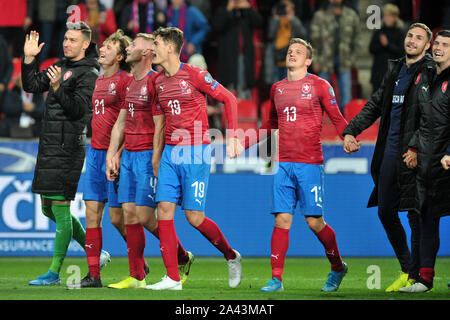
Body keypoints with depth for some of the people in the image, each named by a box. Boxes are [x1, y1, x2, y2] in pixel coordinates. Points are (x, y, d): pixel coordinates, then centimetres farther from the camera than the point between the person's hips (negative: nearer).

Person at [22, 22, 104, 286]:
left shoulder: (89, 74, -8)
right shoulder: (61, 67, 17)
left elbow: (78, 109, -17)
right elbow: (32, 86, 18)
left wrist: (58, 88, -30)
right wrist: (29, 58, 6)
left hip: (68, 147, -9)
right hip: (49, 145, 9)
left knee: (60, 207, -8)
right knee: (48, 208, 13)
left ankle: (54, 272, -5)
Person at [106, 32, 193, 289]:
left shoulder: (155, 81, -11)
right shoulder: (131, 83, 16)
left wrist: (156, 160, -17)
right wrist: (113, 155, 13)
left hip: (148, 154, -8)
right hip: (129, 155, 8)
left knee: (145, 216, -8)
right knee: (129, 213, 3)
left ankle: (183, 259, 12)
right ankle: (137, 277, 6)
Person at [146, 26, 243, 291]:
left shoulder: (194, 75, -9)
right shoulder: (159, 82, 12)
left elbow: (229, 99, -4)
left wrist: (233, 137, -9)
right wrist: (156, 158, 21)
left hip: (196, 152, -6)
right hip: (170, 153, 6)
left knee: (194, 216, -7)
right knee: (164, 209, -6)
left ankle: (232, 256, 18)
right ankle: (173, 278, -3)